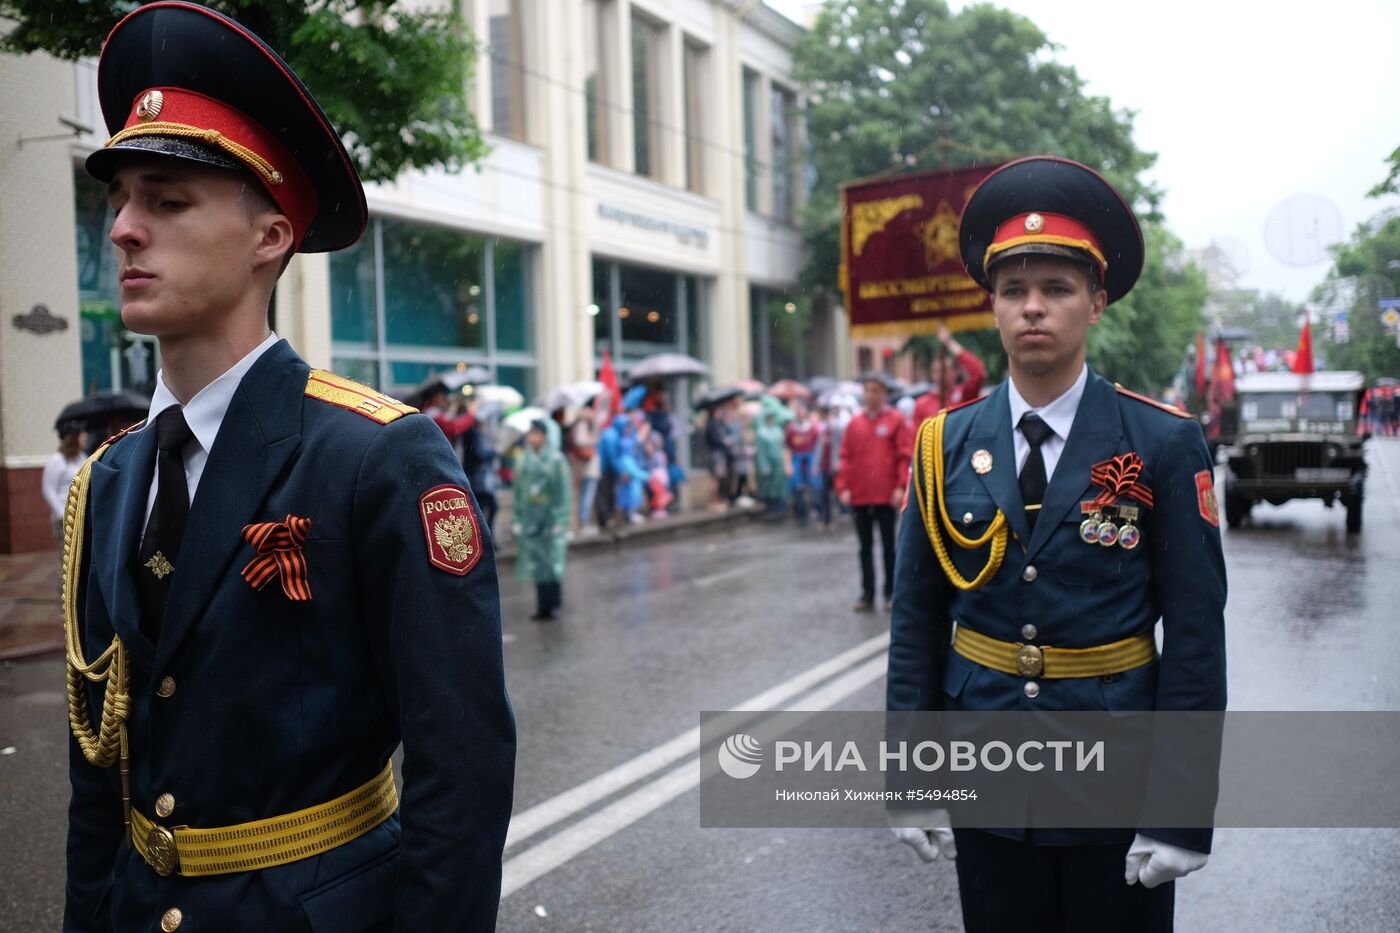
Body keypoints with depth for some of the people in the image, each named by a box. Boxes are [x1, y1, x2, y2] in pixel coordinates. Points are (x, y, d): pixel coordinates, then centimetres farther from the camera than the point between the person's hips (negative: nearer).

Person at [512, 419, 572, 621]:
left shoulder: (556, 460, -5)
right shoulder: (525, 460, 10)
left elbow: (562, 493, -7)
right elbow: (519, 491, 12)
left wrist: (560, 522, -12)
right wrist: (518, 520, 8)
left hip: (549, 519, -5)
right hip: (531, 520, 5)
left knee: (551, 562, -4)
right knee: (536, 562, 5)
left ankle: (550, 606, 4)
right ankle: (544, 607, 10)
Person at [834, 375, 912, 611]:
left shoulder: (896, 420, -1)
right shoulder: (855, 423, 8)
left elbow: (905, 455, -5)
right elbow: (846, 456, 7)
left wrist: (901, 487, -12)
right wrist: (843, 487, -1)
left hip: (886, 495, -3)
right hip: (859, 495, 3)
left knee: (888, 545, 6)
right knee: (865, 546, 7)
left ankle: (891, 592, 16)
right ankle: (867, 594, 12)